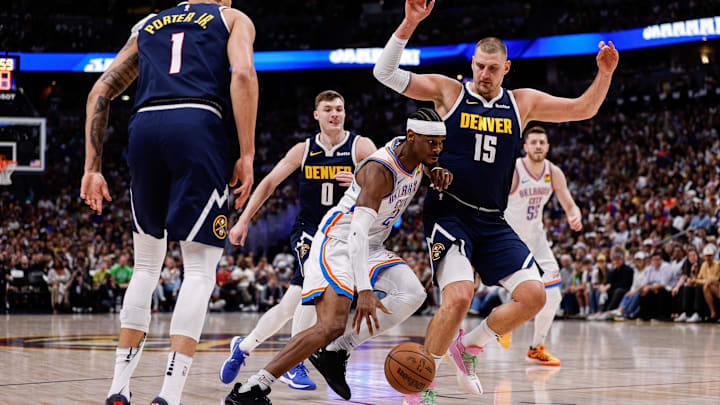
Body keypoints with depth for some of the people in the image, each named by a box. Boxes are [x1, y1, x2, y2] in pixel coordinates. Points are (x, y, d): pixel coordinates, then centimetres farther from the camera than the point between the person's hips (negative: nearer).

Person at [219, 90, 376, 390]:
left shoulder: (361, 147, -5)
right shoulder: (304, 150, 1)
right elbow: (269, 183, 9)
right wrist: (244, 220, 3)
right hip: (308, 230, -1)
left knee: (288, 308, 2)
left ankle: (243, 346, 25)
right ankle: (295, 365, -20)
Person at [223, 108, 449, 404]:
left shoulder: (417, 156, -2)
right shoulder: (380, 170, -27)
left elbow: (425, 167, 28)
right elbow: (358, 231, -36)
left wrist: (438, 174, 0)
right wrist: (364, 290, -47)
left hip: (370, 247, 9)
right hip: (338, 239, -8)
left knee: (413, 294, -15)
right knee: (331, 326, -24)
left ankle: (335, 354, -10)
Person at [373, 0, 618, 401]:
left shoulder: (522, 102, 9)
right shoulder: (449, 91, -1)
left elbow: (583, 109, 15)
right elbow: (385, 73, -7)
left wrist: (605, 74, -3)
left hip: (493, 222, 5)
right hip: (449, 213, -5)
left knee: (533, 296, -8)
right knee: (459, 297, -26)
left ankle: (469, 346, 17)